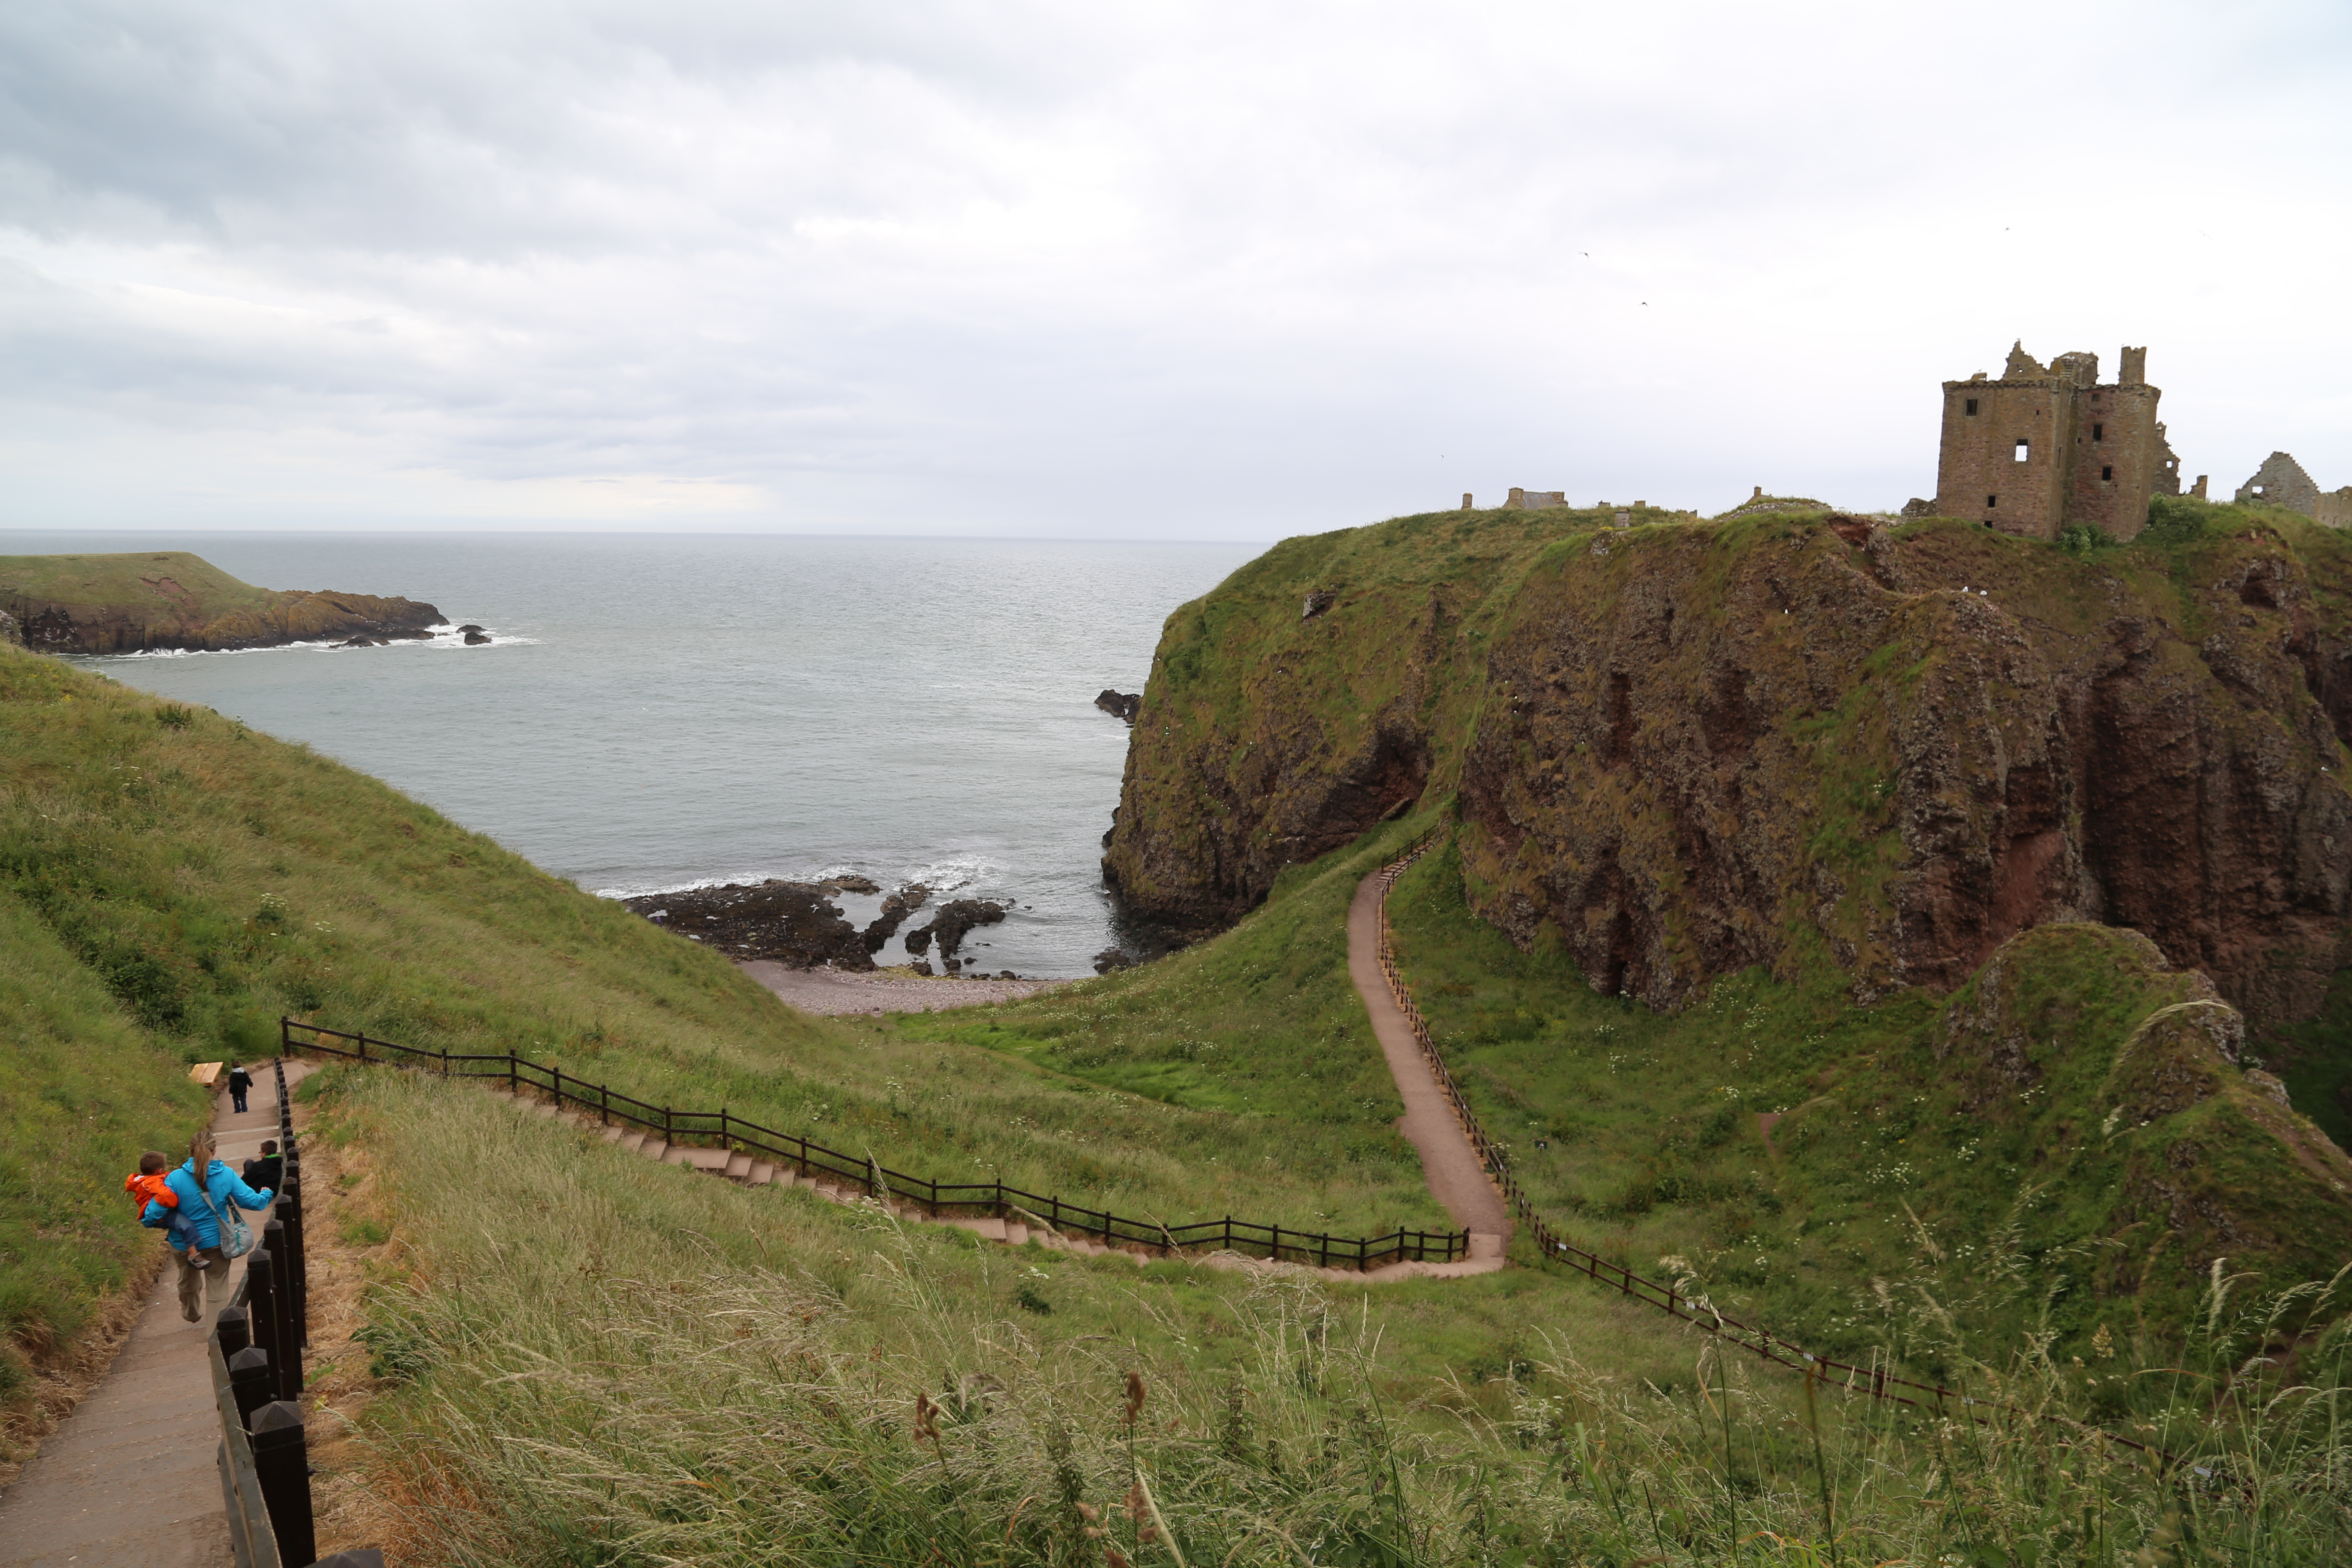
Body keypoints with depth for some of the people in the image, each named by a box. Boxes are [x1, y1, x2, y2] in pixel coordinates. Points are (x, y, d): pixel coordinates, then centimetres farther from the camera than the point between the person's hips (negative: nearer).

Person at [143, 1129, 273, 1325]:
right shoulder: (227, 1175, -14)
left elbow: (155, 1212, -18)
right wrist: (267, 1195, 11)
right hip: (217, 1243, -2)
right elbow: (252, 1201, -11)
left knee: (188, 1283, 30)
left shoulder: (176, 1178, -17)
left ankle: (191, 1315, 55)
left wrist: (145, 1220, 5)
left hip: (184, 1245, 2)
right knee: (218, 1291, 10)